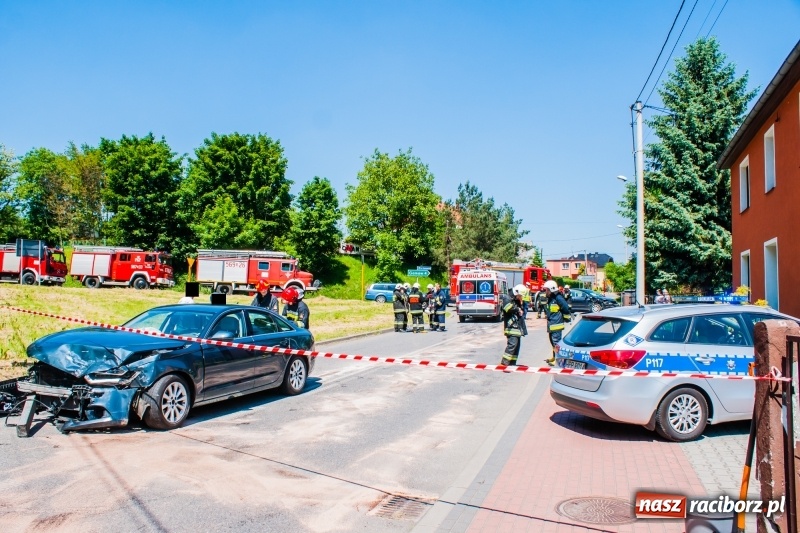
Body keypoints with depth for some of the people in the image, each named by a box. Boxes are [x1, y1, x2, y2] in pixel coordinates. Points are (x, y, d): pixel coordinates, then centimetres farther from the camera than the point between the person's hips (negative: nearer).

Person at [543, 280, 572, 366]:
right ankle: (554, 357, 30)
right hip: (551, 325, 10)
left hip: (557, 325, -10)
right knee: (553, 342, 18)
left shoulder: (558, 298, -15)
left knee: (556, 342, -9)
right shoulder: (550, 298, 15)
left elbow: (567, 308, -14)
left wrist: (566, 318, -7)